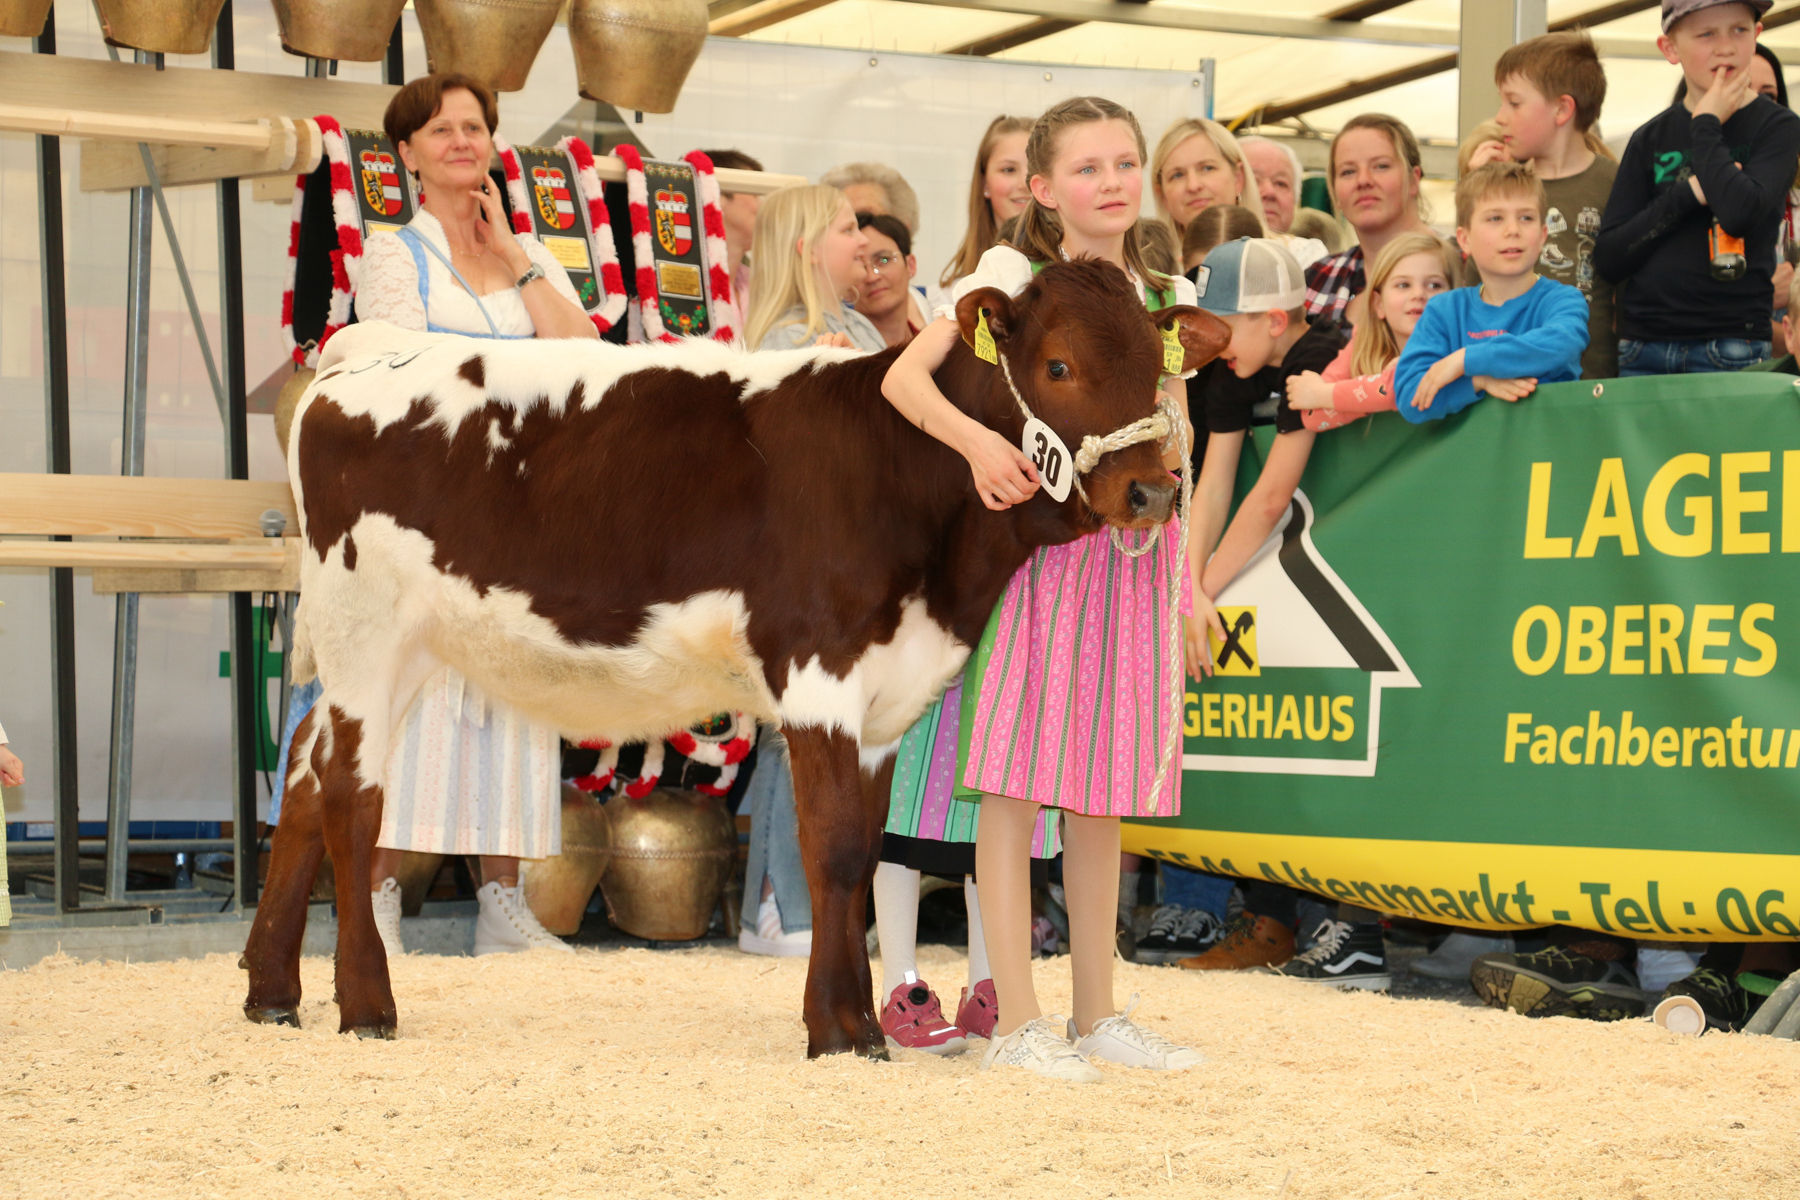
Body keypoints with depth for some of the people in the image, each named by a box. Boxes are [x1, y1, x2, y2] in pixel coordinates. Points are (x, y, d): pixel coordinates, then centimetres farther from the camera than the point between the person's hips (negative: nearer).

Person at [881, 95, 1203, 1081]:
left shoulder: (1167, 298, 12)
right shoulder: (1011, 276, -2)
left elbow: (1172, 448, 16)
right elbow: (903, 376, -10)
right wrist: (977, 441, -27)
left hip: (1129, 548, 5)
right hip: (1036, 543, -5)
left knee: (1100, 795, 10)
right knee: (1017, 785, -6)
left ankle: (1097, 1015, 17)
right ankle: (1018, 1022, -3)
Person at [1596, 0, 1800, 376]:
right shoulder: (1650, 139, 11)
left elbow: (1740, 211, -19)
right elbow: (1608, 259, 3)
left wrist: (1706, 126, -6)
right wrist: (1689, 194, -9)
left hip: (1731, 351, -3)